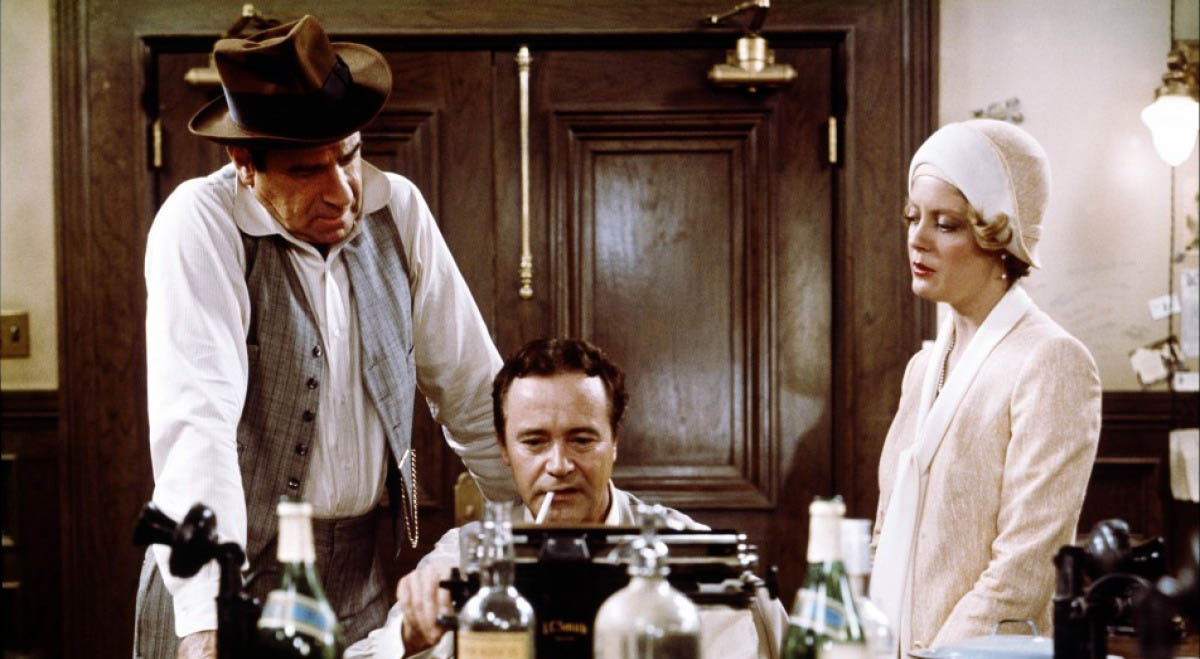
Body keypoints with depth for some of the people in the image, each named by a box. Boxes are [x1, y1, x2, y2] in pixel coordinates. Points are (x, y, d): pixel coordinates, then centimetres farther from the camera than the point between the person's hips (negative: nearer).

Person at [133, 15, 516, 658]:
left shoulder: (396, 208, 0)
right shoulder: (200, 226, -14)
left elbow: (472, 390, 8)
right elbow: (196, 423, -24)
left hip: (367, 580, 4)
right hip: (239, 566, -4)